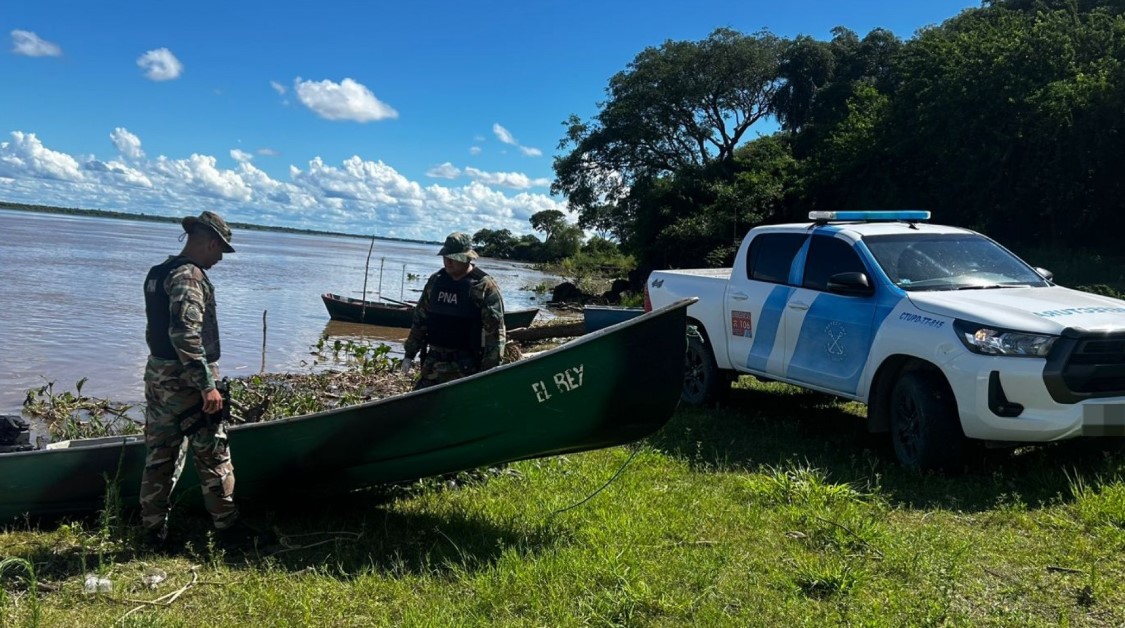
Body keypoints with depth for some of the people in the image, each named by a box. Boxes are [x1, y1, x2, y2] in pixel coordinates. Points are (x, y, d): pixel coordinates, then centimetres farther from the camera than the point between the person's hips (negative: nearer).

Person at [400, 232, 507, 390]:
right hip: (434, 362, 6)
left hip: (465, 367, -6)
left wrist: (489, 372, -15)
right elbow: (420, 319, 16)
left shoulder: (485, 287, -11)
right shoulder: (435, 281, 8)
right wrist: (409, 354, 13)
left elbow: (495, 332, -12)